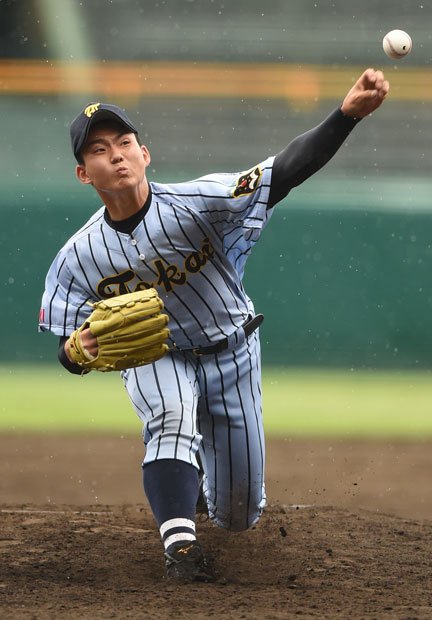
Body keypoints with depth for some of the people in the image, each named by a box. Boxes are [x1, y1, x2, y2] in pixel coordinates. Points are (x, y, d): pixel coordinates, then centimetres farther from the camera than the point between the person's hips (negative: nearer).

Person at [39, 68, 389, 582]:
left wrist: (347, 113, -53)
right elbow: (67, 352, -11)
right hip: (154, 359, 0)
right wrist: (81, 349, -38)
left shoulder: (192, 203, -27)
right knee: (172, 417, -37)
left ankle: (201, 473, 43)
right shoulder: (79, 257, -19)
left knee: (239, 513, 8)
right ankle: (180, 546, -37)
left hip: (231, 353, 0)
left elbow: (284, 172, -38)